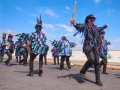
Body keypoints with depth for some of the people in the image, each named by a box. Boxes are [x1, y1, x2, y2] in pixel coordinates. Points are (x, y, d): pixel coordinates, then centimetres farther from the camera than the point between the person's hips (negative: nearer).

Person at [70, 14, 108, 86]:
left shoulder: (95, 27, 22)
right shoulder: (85, 25, 3)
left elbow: (100, 29, 45)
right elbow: (78, 26, -18)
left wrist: (105, 26, 60)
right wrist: (74, 23, -39)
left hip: (95, 46, 7)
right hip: (88, 45, -6)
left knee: (97, 62, 2)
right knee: (91, 59, -27)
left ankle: (98, 80, 13)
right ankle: (82, 72, -1)